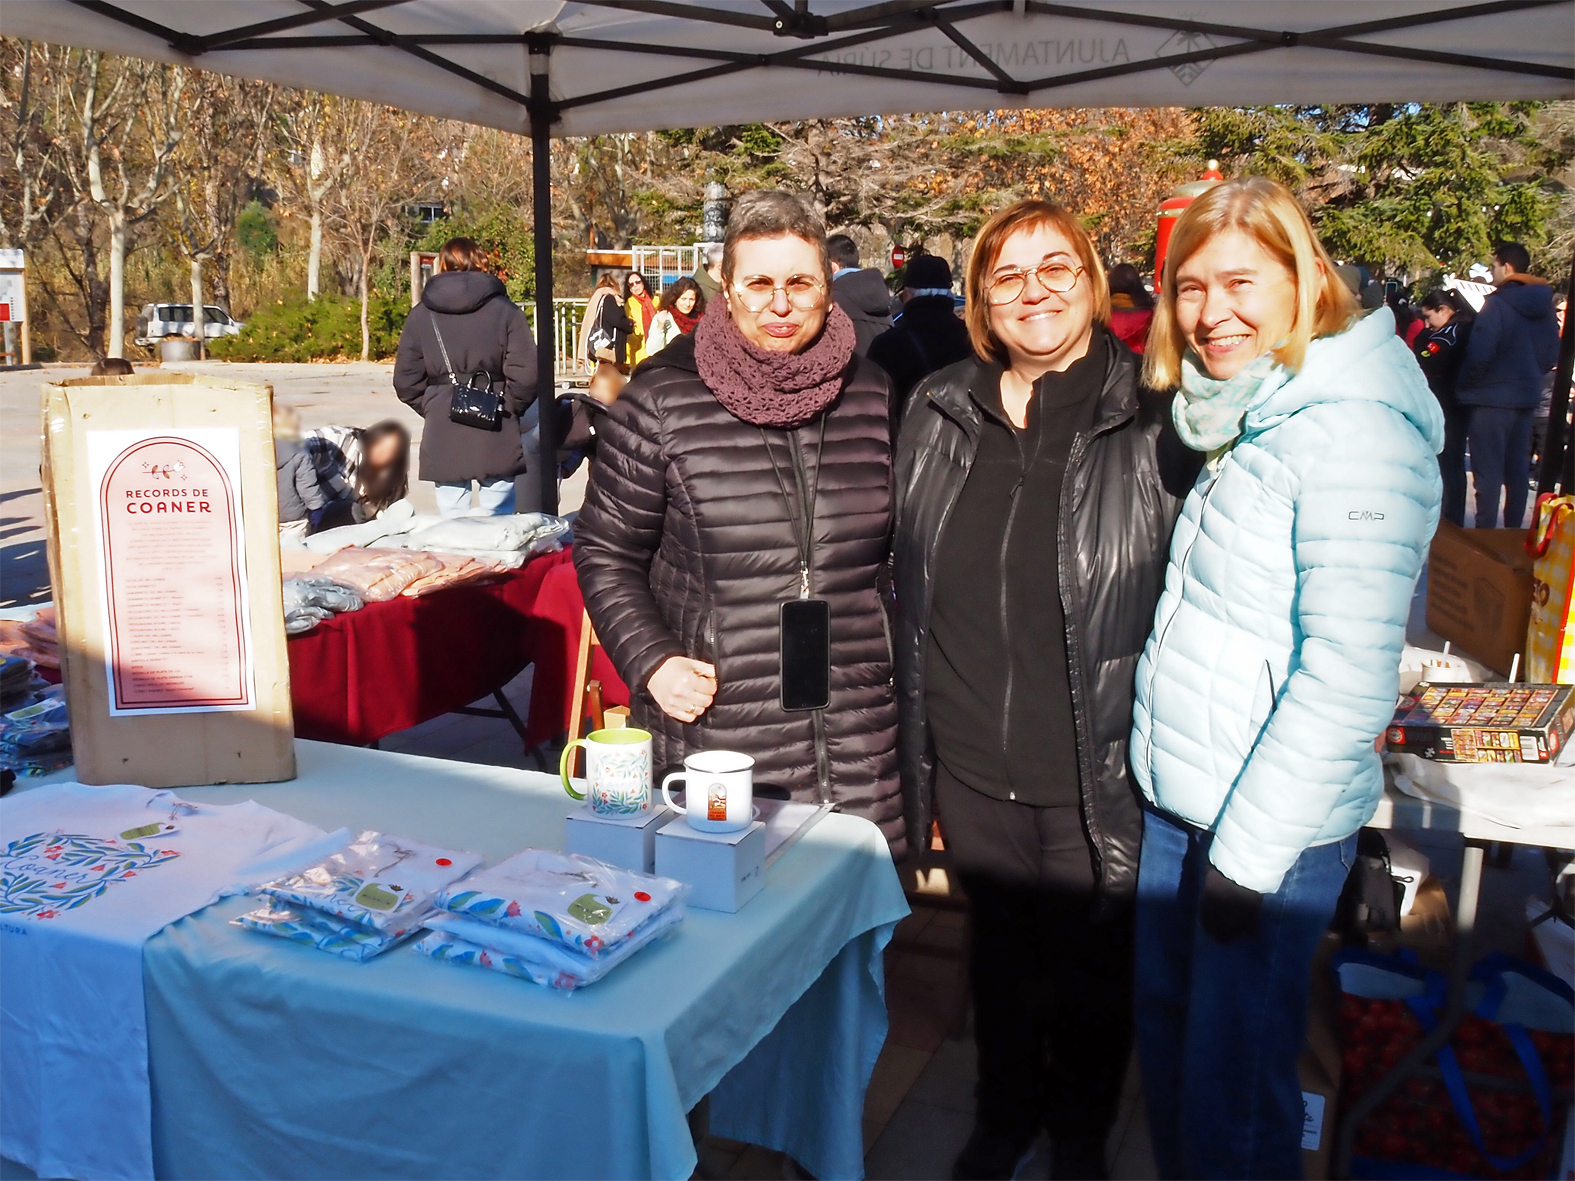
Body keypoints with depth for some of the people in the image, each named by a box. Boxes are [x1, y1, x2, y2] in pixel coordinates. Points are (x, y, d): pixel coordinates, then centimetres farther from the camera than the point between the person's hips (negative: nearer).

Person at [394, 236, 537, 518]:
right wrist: (508, 409, 6)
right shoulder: (505, 310, -2)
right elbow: (525, 376, -10)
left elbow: (406, 382, 3)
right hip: (496, 439, -2)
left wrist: (432, 409, 15)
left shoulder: (420, 314, 6)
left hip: (443, 439, 2)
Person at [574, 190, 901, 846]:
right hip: (713, 743, -3)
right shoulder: (661, 400, -4)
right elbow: (605, 552, 2)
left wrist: (904, 661, 12)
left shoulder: (873, 396, 6)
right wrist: (650, 661, -10)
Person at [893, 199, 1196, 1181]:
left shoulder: (1154, 423, -10)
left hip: (1095, 769, -3)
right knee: (999, 950, 21)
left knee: (1092, 967, 15)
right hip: (972, 763, 3)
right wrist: (919, 728, 11)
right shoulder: (939, 415, 2)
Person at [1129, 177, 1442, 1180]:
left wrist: (1250, 851, -18)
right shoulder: (1242, 421, 10)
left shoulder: (1354, 432, -18)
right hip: (1177, 798, 8)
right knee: (1168, 1030, 20)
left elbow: (1348, 675, -22)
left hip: (1273, 830, -8)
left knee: (1233, 1076, 7)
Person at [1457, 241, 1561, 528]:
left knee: (1488, 471, -3)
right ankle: (1514, 533, 20)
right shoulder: (1543, 305, 8)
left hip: (1492, 397, -7)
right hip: (1527, 396, 8)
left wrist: (1462, 385, -7)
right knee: (1517, 469, 14)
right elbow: (1552, 353, 14)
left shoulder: (1498, 304, -16)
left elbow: (1479, 353, -21)